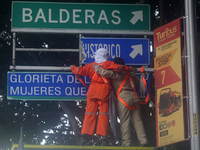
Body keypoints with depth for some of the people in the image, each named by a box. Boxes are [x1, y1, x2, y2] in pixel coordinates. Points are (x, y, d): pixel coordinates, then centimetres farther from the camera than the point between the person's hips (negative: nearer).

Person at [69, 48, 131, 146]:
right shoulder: (108, 64, 5)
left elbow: (80, 71, 17)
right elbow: (117, 67, -10)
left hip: (93, 90, 2)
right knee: (103, 114, -2)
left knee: (90, 113, 0)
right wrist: (127, 69, 3)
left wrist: (73, 68, 35)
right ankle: (103, 137, -10)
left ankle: (84, 135, -11)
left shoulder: (91, 65, 14)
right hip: (104, 92, -2)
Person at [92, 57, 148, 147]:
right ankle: (143, 141, 4)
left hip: (123, 96, -6)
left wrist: (96, 67, 2)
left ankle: (126, 143, -7)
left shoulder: (115, 74, -1)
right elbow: (138, 82, 28)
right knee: (137, 120, 7)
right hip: (134, 95, 6)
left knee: (124, 122, -4)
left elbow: (104, 72, -15)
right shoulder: (130, 73, 18)